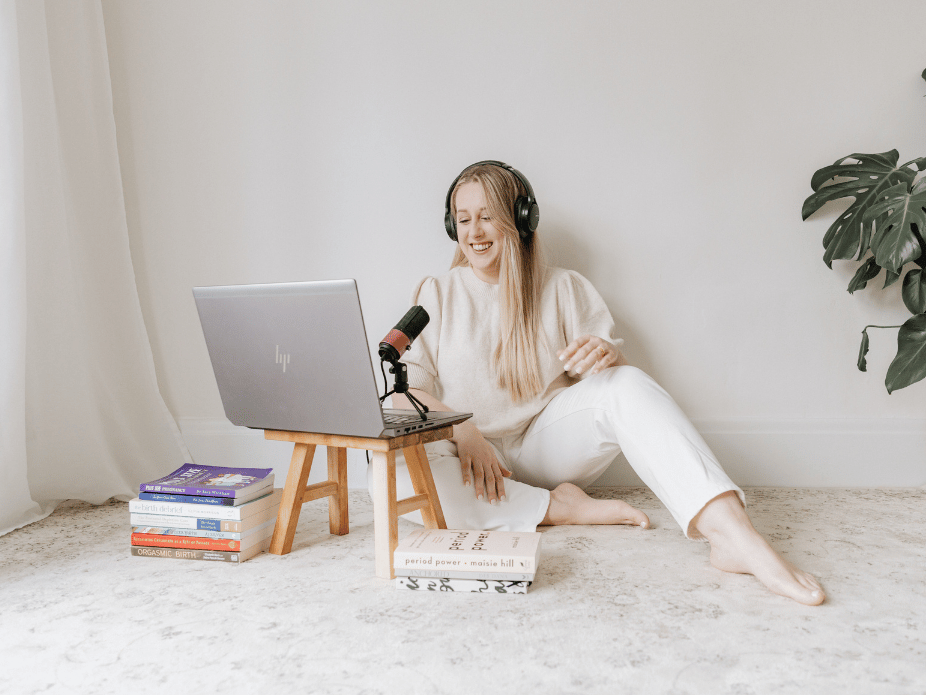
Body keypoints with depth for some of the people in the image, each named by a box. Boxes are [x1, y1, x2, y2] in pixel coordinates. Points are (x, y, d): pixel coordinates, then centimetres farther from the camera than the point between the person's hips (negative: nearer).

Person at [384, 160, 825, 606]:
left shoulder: (564, 289, 9)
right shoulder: (436, 295, 6)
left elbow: (616, 370, 3)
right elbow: (406, 393, -2)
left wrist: (607, 355, -22)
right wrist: (463, 432, -22)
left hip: (545, 448, 1)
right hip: (469, 455, 0)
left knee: (624, 386, -28)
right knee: (390, 475, -34)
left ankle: (730, 530, -44)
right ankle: (559, 508, -25)